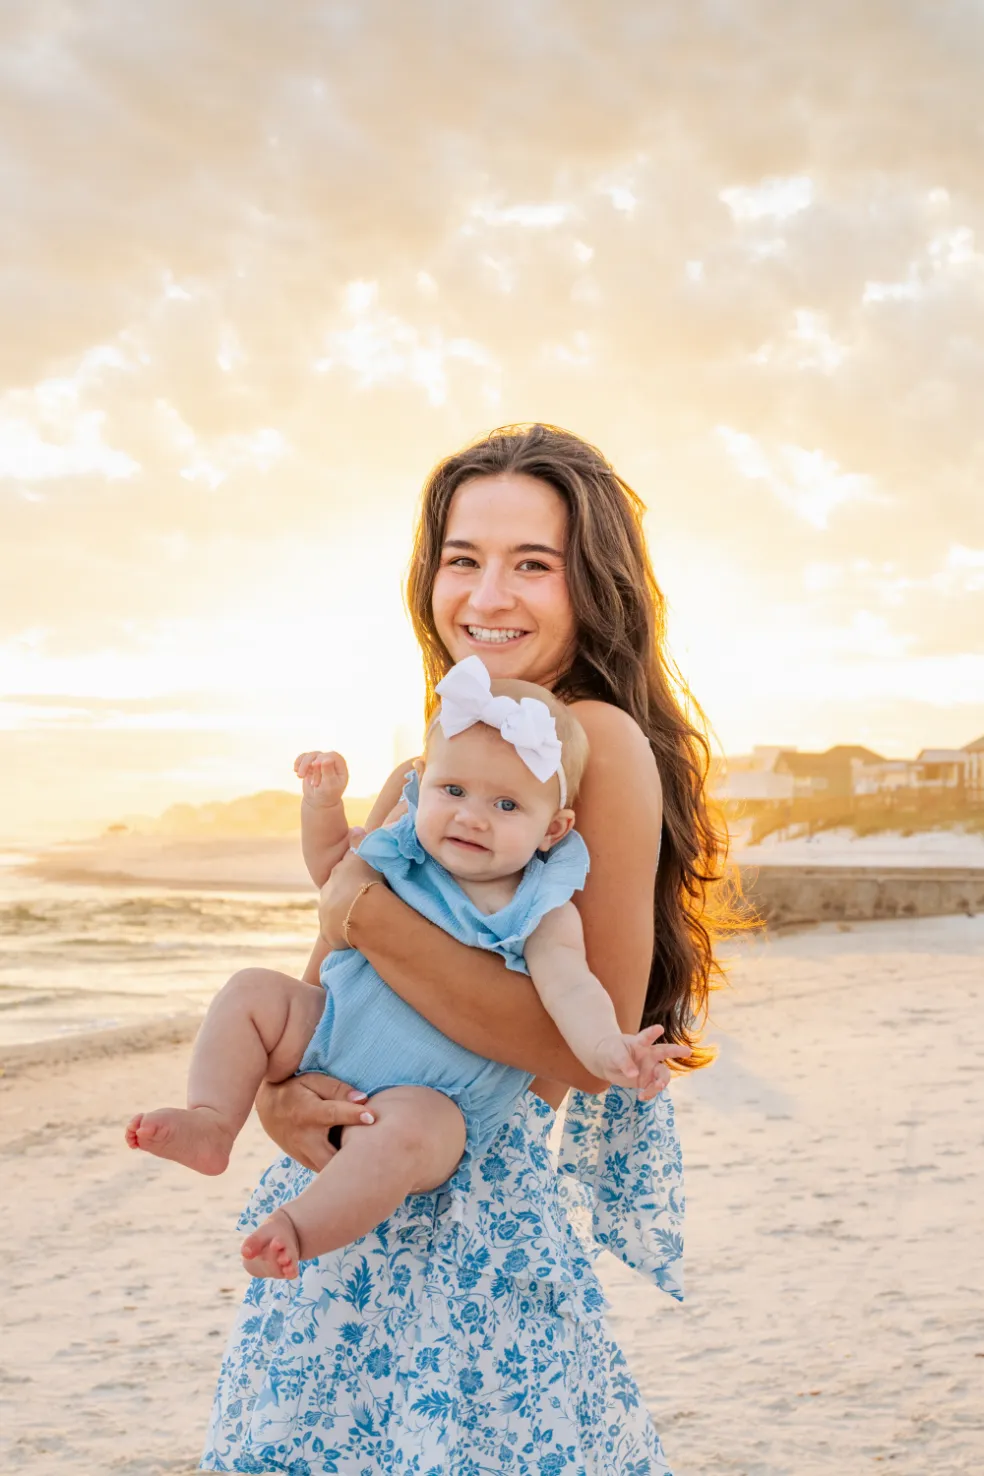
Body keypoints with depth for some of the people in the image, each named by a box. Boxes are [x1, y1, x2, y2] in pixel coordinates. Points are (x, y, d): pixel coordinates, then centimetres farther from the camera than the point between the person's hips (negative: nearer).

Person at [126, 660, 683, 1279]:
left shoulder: (543, 916, -12)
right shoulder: (405, 855, 2)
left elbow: (570, 986, -28)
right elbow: (334, 870, 22)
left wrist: (606, 1048, -50)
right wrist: (324, 804, 3)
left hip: (430, 1103, -6)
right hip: (330, 1040, 6)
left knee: (404, 1134, -38)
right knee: (252, 993, -7)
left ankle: (297, 1230, -36)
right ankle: (212, 1123, -13)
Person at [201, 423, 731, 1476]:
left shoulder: (600, 742, -13)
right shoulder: (419, 777, 10)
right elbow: (321, 991, 11)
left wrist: (366, 911, -19)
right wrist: (276, 1092, -11)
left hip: (472, 1241, -7)